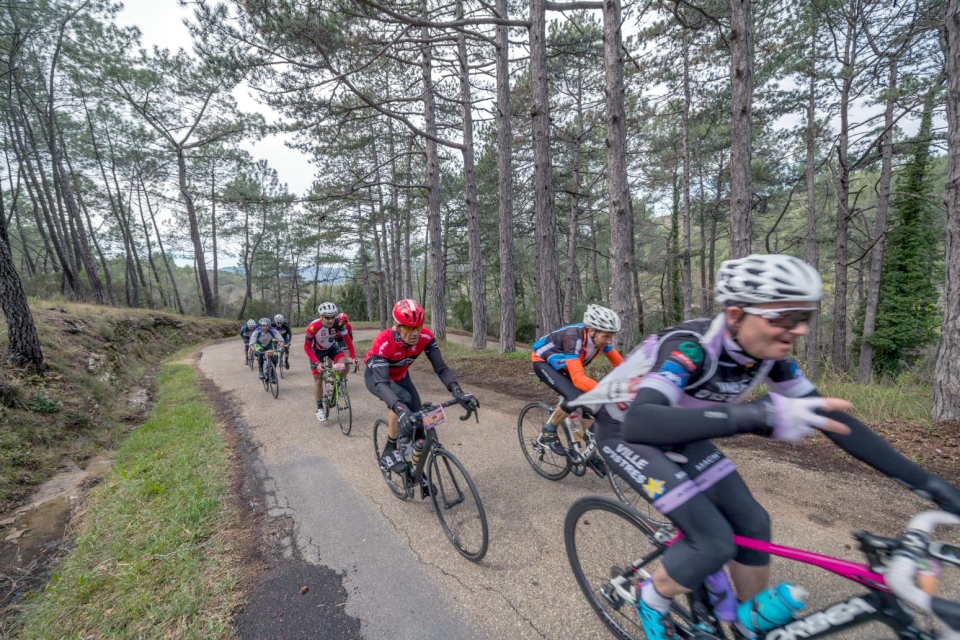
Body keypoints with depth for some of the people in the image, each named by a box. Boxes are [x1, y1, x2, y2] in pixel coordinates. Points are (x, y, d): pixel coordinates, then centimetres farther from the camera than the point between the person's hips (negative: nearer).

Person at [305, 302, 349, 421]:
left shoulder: (338, 323, -27)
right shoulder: (313, 327, -34)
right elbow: (307, 347, -23)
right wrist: (317, 363, -32)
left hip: (331, 348, 2)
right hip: (317, 351, -2)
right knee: (318, 380, 2)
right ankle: (319, 408, 19)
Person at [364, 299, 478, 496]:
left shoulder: (425, 337, -28)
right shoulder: (383, 342, -40)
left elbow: (441, 367, -29)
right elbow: (381, 383, -47)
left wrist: (458, 392, -47)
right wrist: (400, 409, -63)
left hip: (400, 376, 4)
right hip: (375, 376, -4)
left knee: (417, 421, -7)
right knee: (403, 399, -35)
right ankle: (390, 449, -12)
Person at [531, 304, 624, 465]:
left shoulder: (600, 337, -18)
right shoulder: (573, 338, -39)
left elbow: (619, 364, -7)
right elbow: (578, 378, -48)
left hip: (563, 366, 7)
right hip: (543, 362, -7)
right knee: (574, 398, -29)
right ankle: (547, 433, -5)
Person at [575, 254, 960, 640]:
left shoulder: (769, 355, -12)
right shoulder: (690, 347, -36)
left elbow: (828, 416, -3)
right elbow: (639, 423, -51)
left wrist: (923, 481, -5)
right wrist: (755, 415, -60)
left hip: (676, 434, 7)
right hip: (625, 431, -7)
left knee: (751, 523, 4)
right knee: (713, 541, -14)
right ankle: (651, 601, 16)